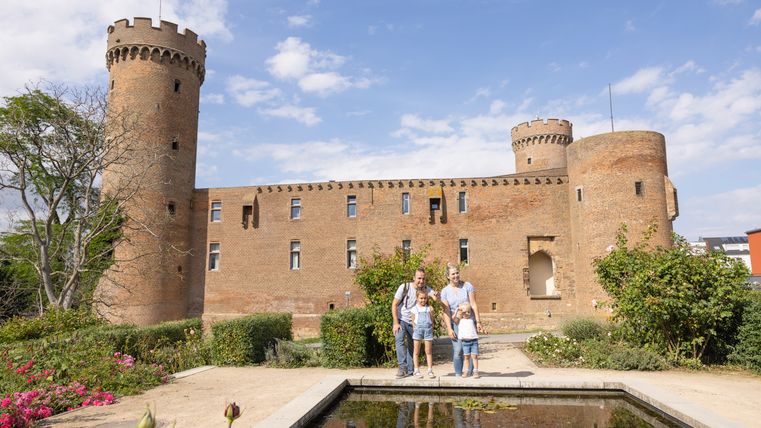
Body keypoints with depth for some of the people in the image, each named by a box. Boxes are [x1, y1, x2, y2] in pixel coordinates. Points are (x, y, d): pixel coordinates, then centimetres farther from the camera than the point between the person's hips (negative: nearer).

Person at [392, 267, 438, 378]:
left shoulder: (426, 289, -9)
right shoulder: (404, 287, -17)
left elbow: (435, 296, -26)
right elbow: (394, 305, -14)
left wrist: (437, 297, -52)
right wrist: (396, 323, -19)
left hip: (414, 322, 3)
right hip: (401, 320, -3)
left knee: (412, 345, 8)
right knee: (399, 340, -24)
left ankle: (409, 371, 17)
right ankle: (402, 367, -22)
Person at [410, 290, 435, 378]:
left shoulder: (429, 308, 7)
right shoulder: (414, 309, 6)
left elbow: (432, 320, 10)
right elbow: (413, 321, 7)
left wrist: (431, 312, -5)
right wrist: (415, 329, -2)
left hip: (428, 329, 0)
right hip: (418, 329, 0)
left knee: (428, 351, 4)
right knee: (416, 352, 3)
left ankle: (430, 371, 9)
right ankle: (416, 371, 10)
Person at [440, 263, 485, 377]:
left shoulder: (467, 286, 1)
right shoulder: (445, 291, 2)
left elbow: (473, 305, -1)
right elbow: (446, 311, -2)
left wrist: (478, 322, -5)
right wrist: (449, 328, -9)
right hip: (455, 323, 0)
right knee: (458, 349, -10)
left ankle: (470, 372, 9)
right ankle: (458, 374, 1)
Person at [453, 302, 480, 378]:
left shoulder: (471, 318, 12)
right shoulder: (459, 320, 2)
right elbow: (453, 318, -16)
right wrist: (457, 310, -5)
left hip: (474, 340, 1)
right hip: (465, 341, -1)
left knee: (474, 356, -3)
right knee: (466, 357, 4)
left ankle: (475, 372, 0)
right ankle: (466, 372, 12)